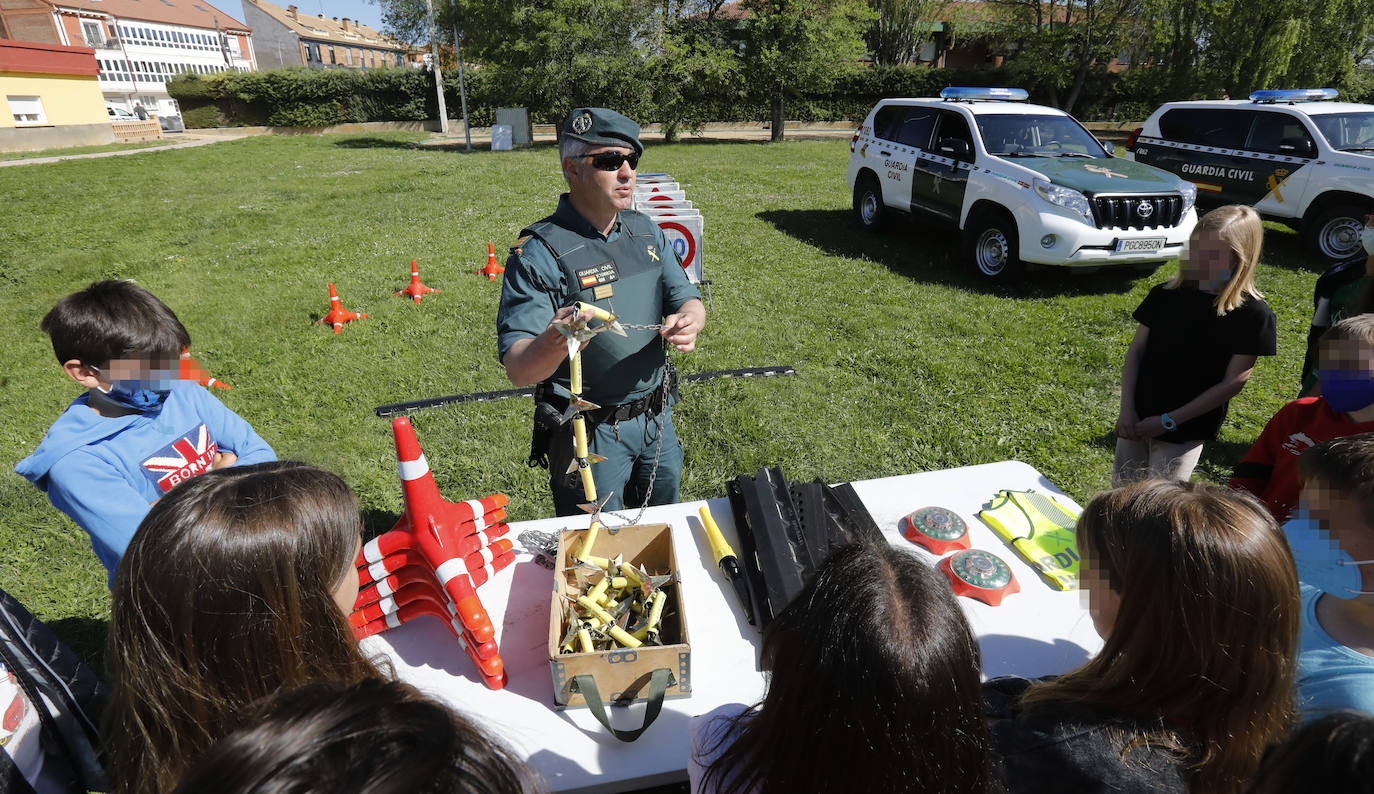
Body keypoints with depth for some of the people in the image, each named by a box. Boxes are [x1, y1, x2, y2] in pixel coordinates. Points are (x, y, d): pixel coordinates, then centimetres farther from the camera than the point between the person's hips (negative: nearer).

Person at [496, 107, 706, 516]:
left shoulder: (645, 230, 3)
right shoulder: (539, 253, -18)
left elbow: (688, 299, 3)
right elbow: (518, 370, -24)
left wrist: (688, 320, -21)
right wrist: (555, 341, -47)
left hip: (657, 419, 6)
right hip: (588, 433, -6)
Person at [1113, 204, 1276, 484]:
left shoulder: (1253, 314, -11)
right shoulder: (1166, 295, -1)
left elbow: (1233, 383, -12)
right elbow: (1136, 351, 2)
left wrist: (1168, 421, -14)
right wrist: (1127, 410, -7)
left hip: (1185, 433, -3)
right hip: (1136, 422, 4)